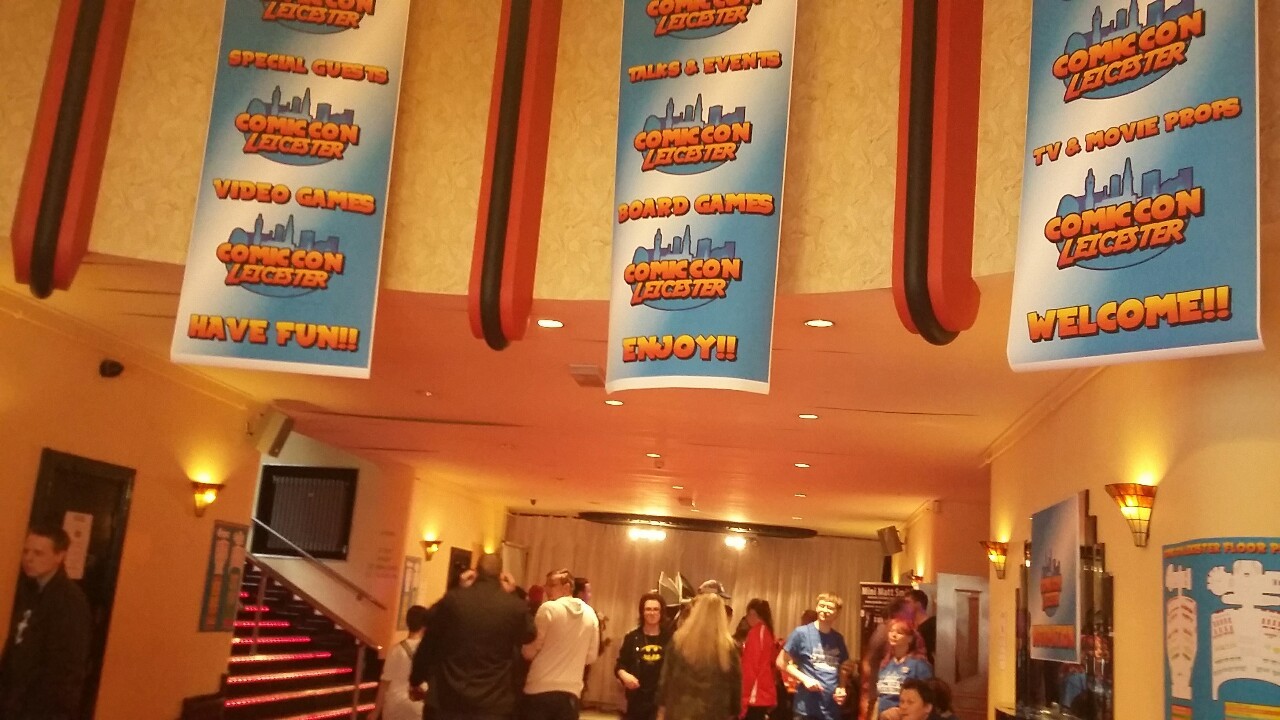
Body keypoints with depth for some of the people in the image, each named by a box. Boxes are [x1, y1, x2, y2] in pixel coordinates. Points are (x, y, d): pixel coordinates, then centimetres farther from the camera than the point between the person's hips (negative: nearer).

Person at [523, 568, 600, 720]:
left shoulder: (548, 609, -8)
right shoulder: (590, 614, 8)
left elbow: (529, 652, -6)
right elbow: (591, 656, 12)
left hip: (540, 689, -4)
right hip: (571, 691, 4)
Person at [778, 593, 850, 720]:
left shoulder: (838, 639, 9)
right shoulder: (802, 633, -7)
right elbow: (781, 662, -3)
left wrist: (842, 688, 1)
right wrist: (804, 679, -14)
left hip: (832, 709, 5)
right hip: (806, 708, -5)